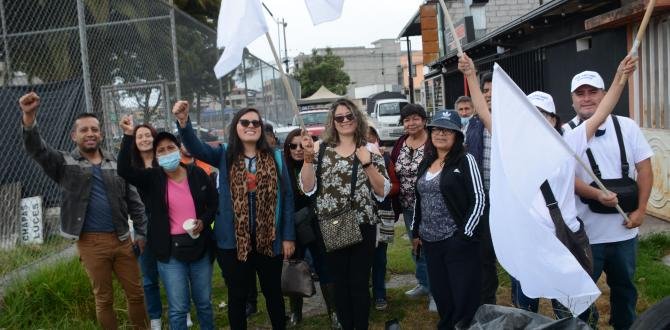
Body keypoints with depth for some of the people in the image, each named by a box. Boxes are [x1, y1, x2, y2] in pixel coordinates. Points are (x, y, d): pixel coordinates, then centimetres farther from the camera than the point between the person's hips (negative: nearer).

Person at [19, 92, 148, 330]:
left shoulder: (116, 165, 9)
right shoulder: (65, 163, 2)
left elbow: (134, 202, 10)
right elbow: (37, 149, -16)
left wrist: (141, 234, 5)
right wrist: (29, 117, -32)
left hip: (122, 239, 2)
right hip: (91, 242, -2)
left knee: (136, 293, 9)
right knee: (103, 298, 10)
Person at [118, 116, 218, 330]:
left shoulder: (197, 174, -1)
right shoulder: (152, 178, -5)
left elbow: (214, 203, 8)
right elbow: (124, 170, -21)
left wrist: (203, 221, -10)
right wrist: (128, 136, -27)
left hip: (199, 246, 2)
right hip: (170, 250, -2)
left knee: (204, 302, 17)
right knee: (178, 308, 5)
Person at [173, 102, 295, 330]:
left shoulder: (275, 157, 2)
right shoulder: (225, 156, 1)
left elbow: (287, 197, 2)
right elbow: (196, 147, -18)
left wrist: (288, 236, -1)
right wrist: (183, 122, -38)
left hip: (268, 239, 1)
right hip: (233, 241, 0)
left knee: (273, 292, 16)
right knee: (237, 296, 12)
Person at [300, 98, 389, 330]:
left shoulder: (370, 150, 2)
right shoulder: (321, 149, 3)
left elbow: (383, 191, -3)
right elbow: (307, 189, -3)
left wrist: (367, 163, -16)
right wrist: (308, 156, -14)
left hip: (362, 226, -1)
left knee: (359, 283, 5)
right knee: (340, 282, 12)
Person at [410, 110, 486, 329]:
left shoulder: (465, 161, -6)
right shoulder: (426, 163, 12)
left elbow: (478, 200, -10)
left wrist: (465, 235, -14)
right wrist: (415, 232, 14)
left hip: (457, 240, -6)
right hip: (430, 241, 6)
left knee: (464, 296, -1)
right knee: (440, 295, 13)